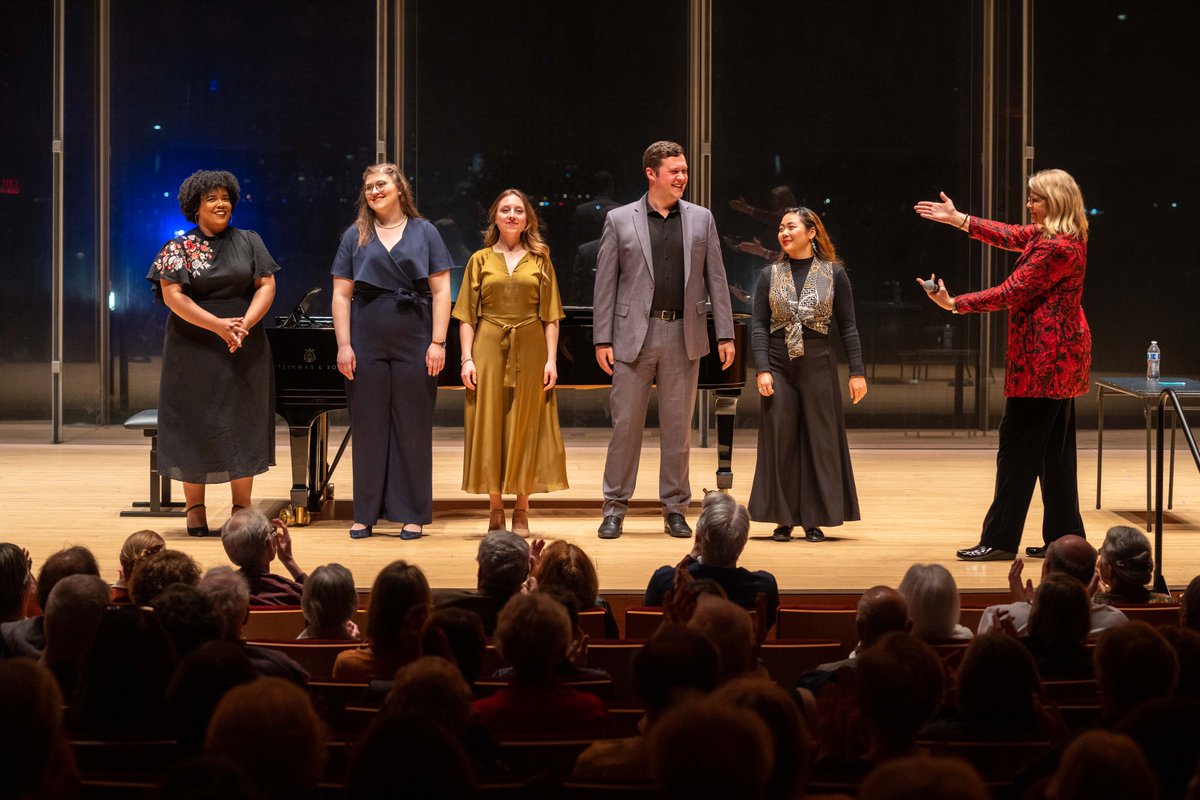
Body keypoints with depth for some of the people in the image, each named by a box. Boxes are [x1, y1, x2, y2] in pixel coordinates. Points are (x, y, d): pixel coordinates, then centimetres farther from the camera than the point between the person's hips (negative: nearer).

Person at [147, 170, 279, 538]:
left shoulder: (249, 242, 7)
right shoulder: (179, 248, 0)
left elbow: (266, 287, 1)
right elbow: (173, 296, -9)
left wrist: (245, 324, -17)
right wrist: (218, 325, -18)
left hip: (244, 351, 2)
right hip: (194, 351, -2)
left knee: (243, 424, 1)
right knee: (195, 424, -1)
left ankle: (242, 509, 6)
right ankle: (195, 508, 6)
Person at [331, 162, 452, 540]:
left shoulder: (424, 233, 5)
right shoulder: (355, 236, 8)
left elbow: (441, 292, 1)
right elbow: (341, 295, 6)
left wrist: (437, 342, -7)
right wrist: (344, 344, -4)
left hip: (414, 345, -1)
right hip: (368, 345, 1)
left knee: (413, 428, 2)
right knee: (369, 428, 5)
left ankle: (412, 514, 9)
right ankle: (366, 513, 12)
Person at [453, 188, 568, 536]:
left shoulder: (539, 260, 9)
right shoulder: (480, 260, 8)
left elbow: (550, 316, 6)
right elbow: (467, 315, 5)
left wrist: (551, 359, -3)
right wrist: (468, 359, -4)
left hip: (529, 351, 0)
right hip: (489, 349, 0)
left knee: (526, 426, 1)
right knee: (489, 425, 0)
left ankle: (521, 512, 7)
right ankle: (495, 510, 7)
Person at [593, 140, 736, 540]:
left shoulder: (701, 219, 8)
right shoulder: (619, 220, 3)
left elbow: (716, 279, 8)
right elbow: (605, 283, 2)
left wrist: (725, 335, 3)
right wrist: (603, 340, -4)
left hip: (684, 335, 2)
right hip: (635, 333, -2)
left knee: (677, 426, 6)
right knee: (625, 424, 0)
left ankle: (675, 510, 14)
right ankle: (614, 509, 8)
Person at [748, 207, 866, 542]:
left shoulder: (833, 273, 1)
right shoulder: (770, 274, 5)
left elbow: (848, 327, 2)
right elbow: (759, 326, 2)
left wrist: (857, 372, -3)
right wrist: (763, 369, -9)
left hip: (819, 364, -1)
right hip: (779, 364, 1)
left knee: (820, 441, 1)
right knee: (779, 441, 2)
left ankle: (815, 520, 9)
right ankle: (784, 519, 10)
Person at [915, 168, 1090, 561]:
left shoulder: (1057, 247, -20)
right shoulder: (1046, 234, 11)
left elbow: (1012, 293, -19)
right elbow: (1011, 236, 23)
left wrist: (954, 304, -14)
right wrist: (959, 219, 22)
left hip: (1044, 356, -11)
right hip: (1062, 353, 11)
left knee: (1017, 446, -6)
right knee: (1055, 448, 12)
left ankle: (999, 540, -2)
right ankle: (1064, 538, 15)